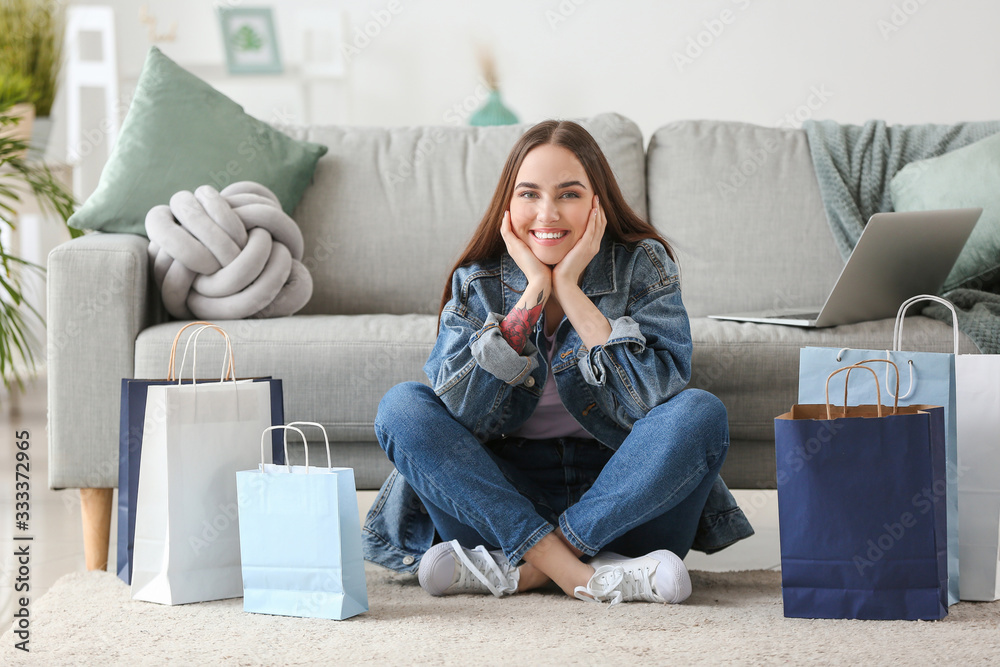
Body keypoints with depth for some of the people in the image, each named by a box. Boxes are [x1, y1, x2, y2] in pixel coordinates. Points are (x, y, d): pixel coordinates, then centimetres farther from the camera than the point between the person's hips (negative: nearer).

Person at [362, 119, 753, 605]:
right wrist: (534, 291, -17)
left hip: (619, 499, -1)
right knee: (401, 407, -19)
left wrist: (569, 288, -18)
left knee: (701, 414, -27)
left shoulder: (643, 266, -4)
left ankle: (519, 570, -24)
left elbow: (658, 400, -18)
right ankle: (578, 572, -29)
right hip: (510, 499, 1)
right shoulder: (478, 282, 0)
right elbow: (461, 415, -16)